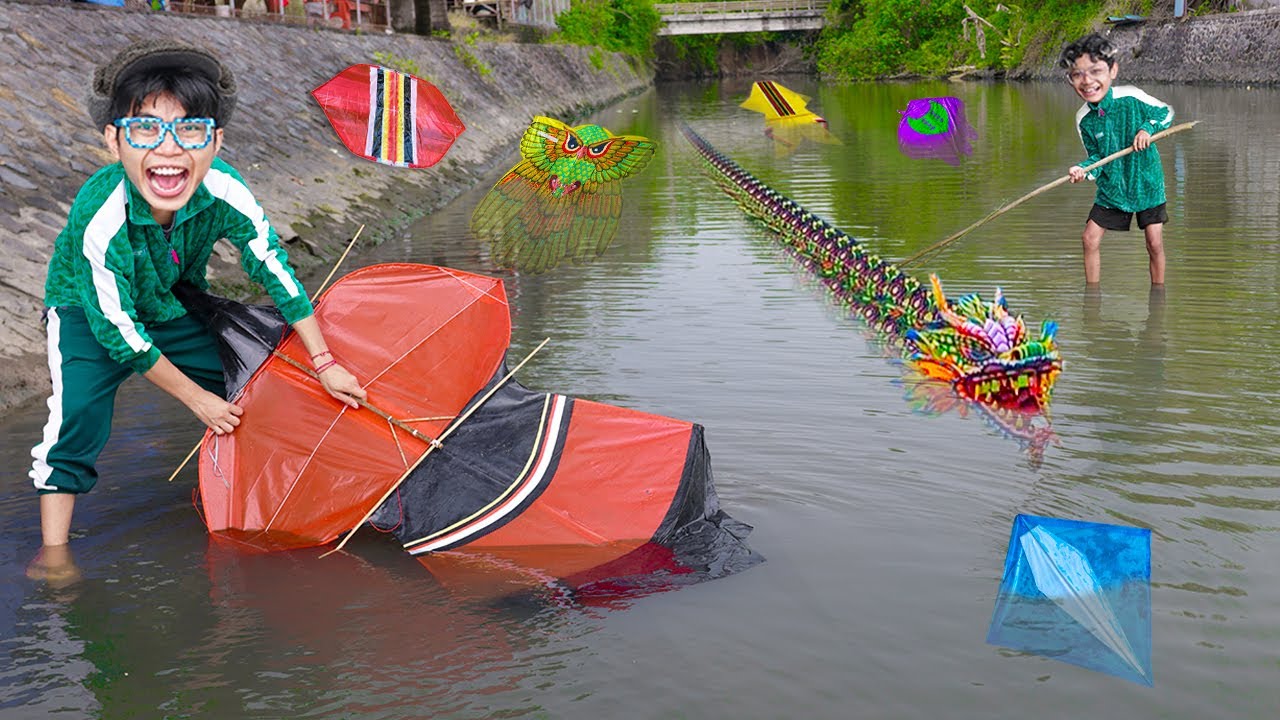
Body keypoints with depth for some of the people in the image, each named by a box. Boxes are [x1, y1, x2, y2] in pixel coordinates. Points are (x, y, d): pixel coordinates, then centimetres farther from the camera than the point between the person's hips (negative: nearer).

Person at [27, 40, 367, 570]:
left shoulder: (225, 194, -32)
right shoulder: (101, 221, -41)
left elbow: (276, 272, -17)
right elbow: (120, 330, -28)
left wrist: (325, 365, -12)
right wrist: (195, 397, -19)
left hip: (177, 307, 4)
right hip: (88, 311, -4)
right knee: (78, 410, -23)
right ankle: (54, 545, -8)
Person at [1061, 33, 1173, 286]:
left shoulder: (1132, 98, -18)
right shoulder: (1084, 119, -9)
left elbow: (1166, 113, -2)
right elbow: (1097, 157, -2)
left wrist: (1147, 128, -21)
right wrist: (1084, 170, -23)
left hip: (1146, 182, -2)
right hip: (1111, 188, 3)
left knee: (1155, 243, 0)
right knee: (1090, 239, -3)